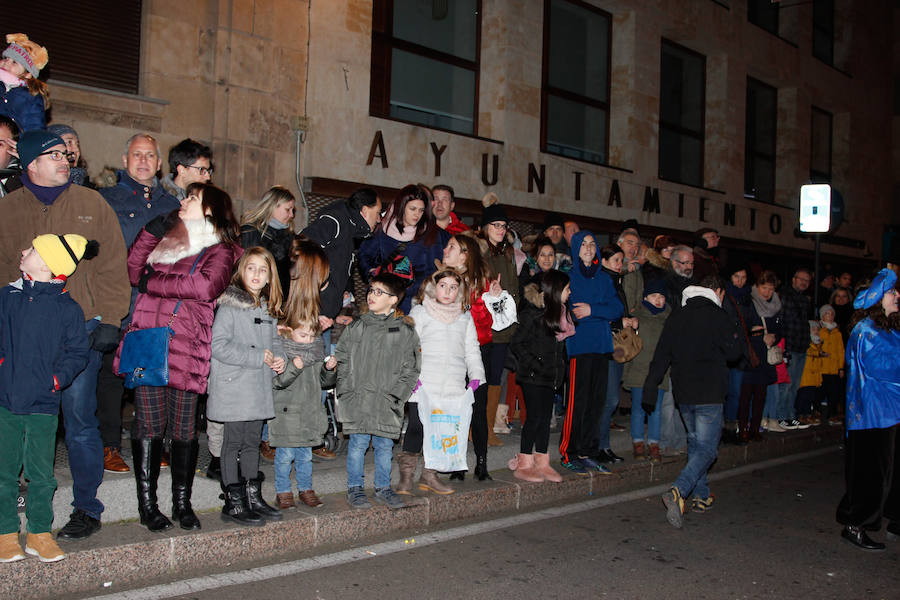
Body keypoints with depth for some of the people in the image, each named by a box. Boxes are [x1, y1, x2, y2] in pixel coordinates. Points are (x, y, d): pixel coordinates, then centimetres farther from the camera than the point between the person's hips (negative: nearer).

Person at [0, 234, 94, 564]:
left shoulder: (68, 309, -5)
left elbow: (79, 352, 2)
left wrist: (58, 378, -11)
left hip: (43, 405, -2)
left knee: (41, 474, 7)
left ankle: (39, 533, 21)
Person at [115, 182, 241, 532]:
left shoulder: (220, 250, 6)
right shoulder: (167, 238, 23)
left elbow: (205, 286, -13)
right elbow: (135, 272, 12)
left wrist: (153, 284, -4)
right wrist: (150, 233, 3)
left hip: (186, 345, -3)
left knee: (184, 429, 2)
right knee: (148, 424, 1)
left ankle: (182, 503, 14)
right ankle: (147, 504, 9)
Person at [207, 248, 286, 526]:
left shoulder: (268, 308, 12)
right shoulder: (229, 305, -11)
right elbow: (219, 346, -18)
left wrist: (278, 357, 0)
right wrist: (259, 357, -18)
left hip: (259, 387, 7)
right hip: (234, 387, -7)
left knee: (252, 443, 15)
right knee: (234, 444, 1)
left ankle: (254, 497, 24)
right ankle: (233, 503, 9)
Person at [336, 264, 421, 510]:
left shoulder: (405, 331, 1)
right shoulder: (356, 327, 4)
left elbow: (411, 369, 3)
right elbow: (342, 362, 7)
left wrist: (396, 395, -6)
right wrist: (347, 392, -2)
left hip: (387, 404, 0)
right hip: (358, 400, 0)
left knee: (384, 446, 10)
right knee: (357, 444, 4)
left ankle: (383, 488, 25)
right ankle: (354, 488, 18)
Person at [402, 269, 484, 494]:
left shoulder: (465, 318, 18)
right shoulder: (419, 313, 7)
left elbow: (472, 350, 18)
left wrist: (476, 376, 5)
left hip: (453, 388, 3)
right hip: (423, 385, -3)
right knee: (416, 427, -6)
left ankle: (429, 476, 12)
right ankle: (406, 476, 3)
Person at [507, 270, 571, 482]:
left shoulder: (559, 312, 10)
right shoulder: (533, 314, -14)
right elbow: (516, 344, -14)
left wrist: (560, 369, 7)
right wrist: (535, 365, -17)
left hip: (550, 376, 7)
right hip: (532, 376, -7)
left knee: (545, 417, 10)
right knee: (534, 416, -4)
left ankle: (542, 464, 18)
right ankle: (524, 466, 5)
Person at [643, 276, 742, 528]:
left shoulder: (676, 318, 9)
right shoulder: (717, 316, -8)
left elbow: (661, 357, 9)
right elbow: (735, 352, -3)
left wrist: (649, 391, 11)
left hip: (683, 393, 6)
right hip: (708, 394, -6)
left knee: (695, 442, 20)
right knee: (706, 448, -5)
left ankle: (702, 496, 25)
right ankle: (678, 492, -24)